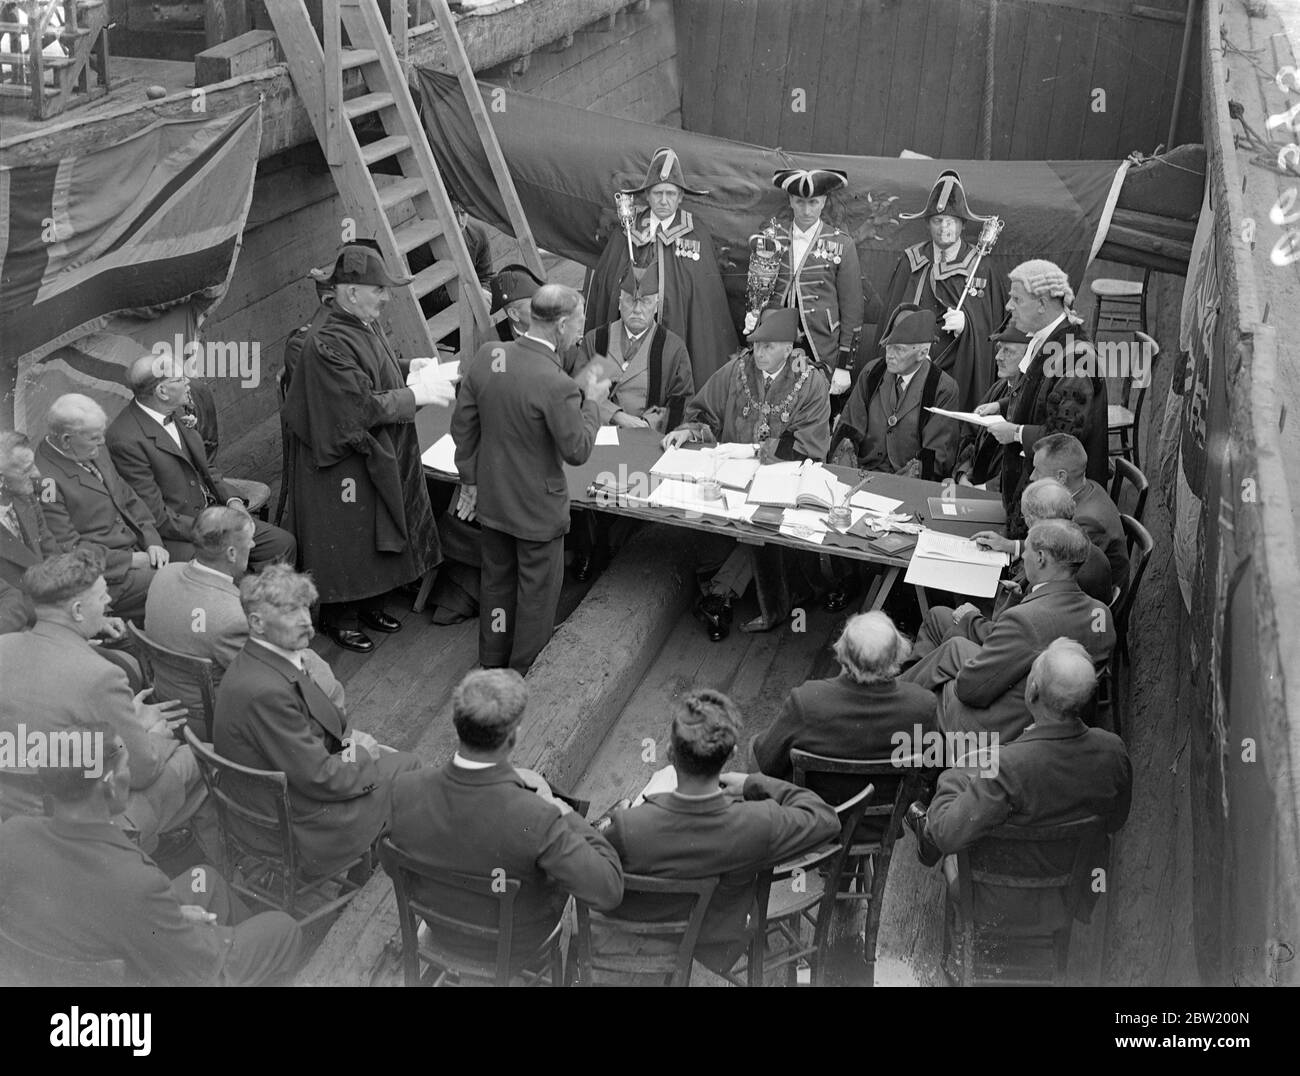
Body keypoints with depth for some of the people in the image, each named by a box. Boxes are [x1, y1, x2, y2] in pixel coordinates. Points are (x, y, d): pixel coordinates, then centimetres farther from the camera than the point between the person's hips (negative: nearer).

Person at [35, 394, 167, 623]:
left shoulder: (95, 456, 12)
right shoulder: (45, 481, -16)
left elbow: (129, 499, 20)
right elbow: (67, 549, -18)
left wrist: (152, 542, 3)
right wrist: (130, 560, -16)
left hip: (136, 553, 9)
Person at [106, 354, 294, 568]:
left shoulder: (177, 413, 5)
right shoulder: (126, 440, -20)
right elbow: (156, 516, -19)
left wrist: (233, 500, 1)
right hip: (175, 535, -8)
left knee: (283, 543, 0)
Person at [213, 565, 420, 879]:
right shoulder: (264, 692, -34)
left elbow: (323, 716, 13)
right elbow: (321, 779, -27)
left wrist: (350, 736, -4)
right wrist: (362, 755, -11)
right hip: (298, 827, -9)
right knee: (405, 768, 6)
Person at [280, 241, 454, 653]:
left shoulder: (363, 322, 3)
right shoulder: (326, 342, -27)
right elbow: (364, 405, -27)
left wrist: (408, 367, 4)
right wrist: (418, 394, -22)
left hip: (381, 456, 9)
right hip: (345, 464, -9)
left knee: (379, 533, 19)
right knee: (348, 540, 6)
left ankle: (369, 604, 37)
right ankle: (338, 617, 24)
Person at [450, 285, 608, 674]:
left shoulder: (486, 356, -8)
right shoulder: (557, 385, -29)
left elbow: (463, 424, 1)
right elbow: (577, 451, -19)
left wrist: (470, 478, 11)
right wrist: (592, 402, -6)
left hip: (492, 496, 6)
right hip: (537, 507, -6)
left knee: (497, 578, 24)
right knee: (537, 589, 13)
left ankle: (493, 661, 41)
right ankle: (527, 675, 28)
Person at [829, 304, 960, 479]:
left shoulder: (943, 389, -4)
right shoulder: (871, 372, 7)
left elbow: (939, 454, -5)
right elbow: (848, 428, 9)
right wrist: (845, 451, -11)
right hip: (863, 470, 3)